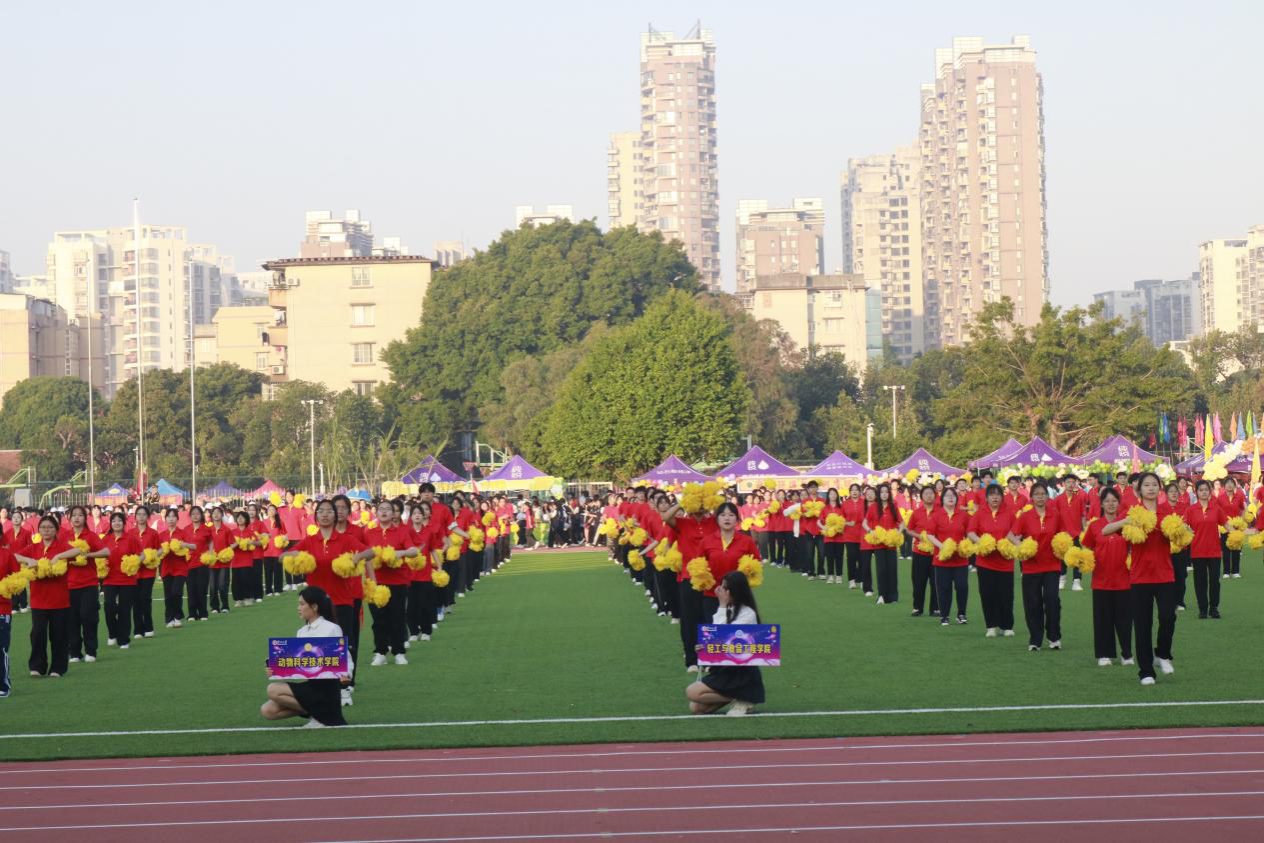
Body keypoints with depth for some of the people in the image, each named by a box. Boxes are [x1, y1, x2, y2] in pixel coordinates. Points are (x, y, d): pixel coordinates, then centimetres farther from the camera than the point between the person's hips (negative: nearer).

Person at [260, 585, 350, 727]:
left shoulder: (332, 629, -8)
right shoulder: (301, 632, 12)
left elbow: (345, 657, -6)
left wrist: (345, 675, -26)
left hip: (326, 688, -8)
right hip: (309, 684, 8)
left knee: (273, 690, -21)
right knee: (267, 711, -5)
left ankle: (319, 715, -9)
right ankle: (313, 710, 4)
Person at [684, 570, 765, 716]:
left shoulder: (747, 614, -15)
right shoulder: (729, 610, 10)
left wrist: (722, 606, -16)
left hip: (742, 674, -8)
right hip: (724, 669, 8)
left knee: (692, 693, -18)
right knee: (696, 707, -2)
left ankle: (741, 699, -8)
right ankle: (735, 695, 9)